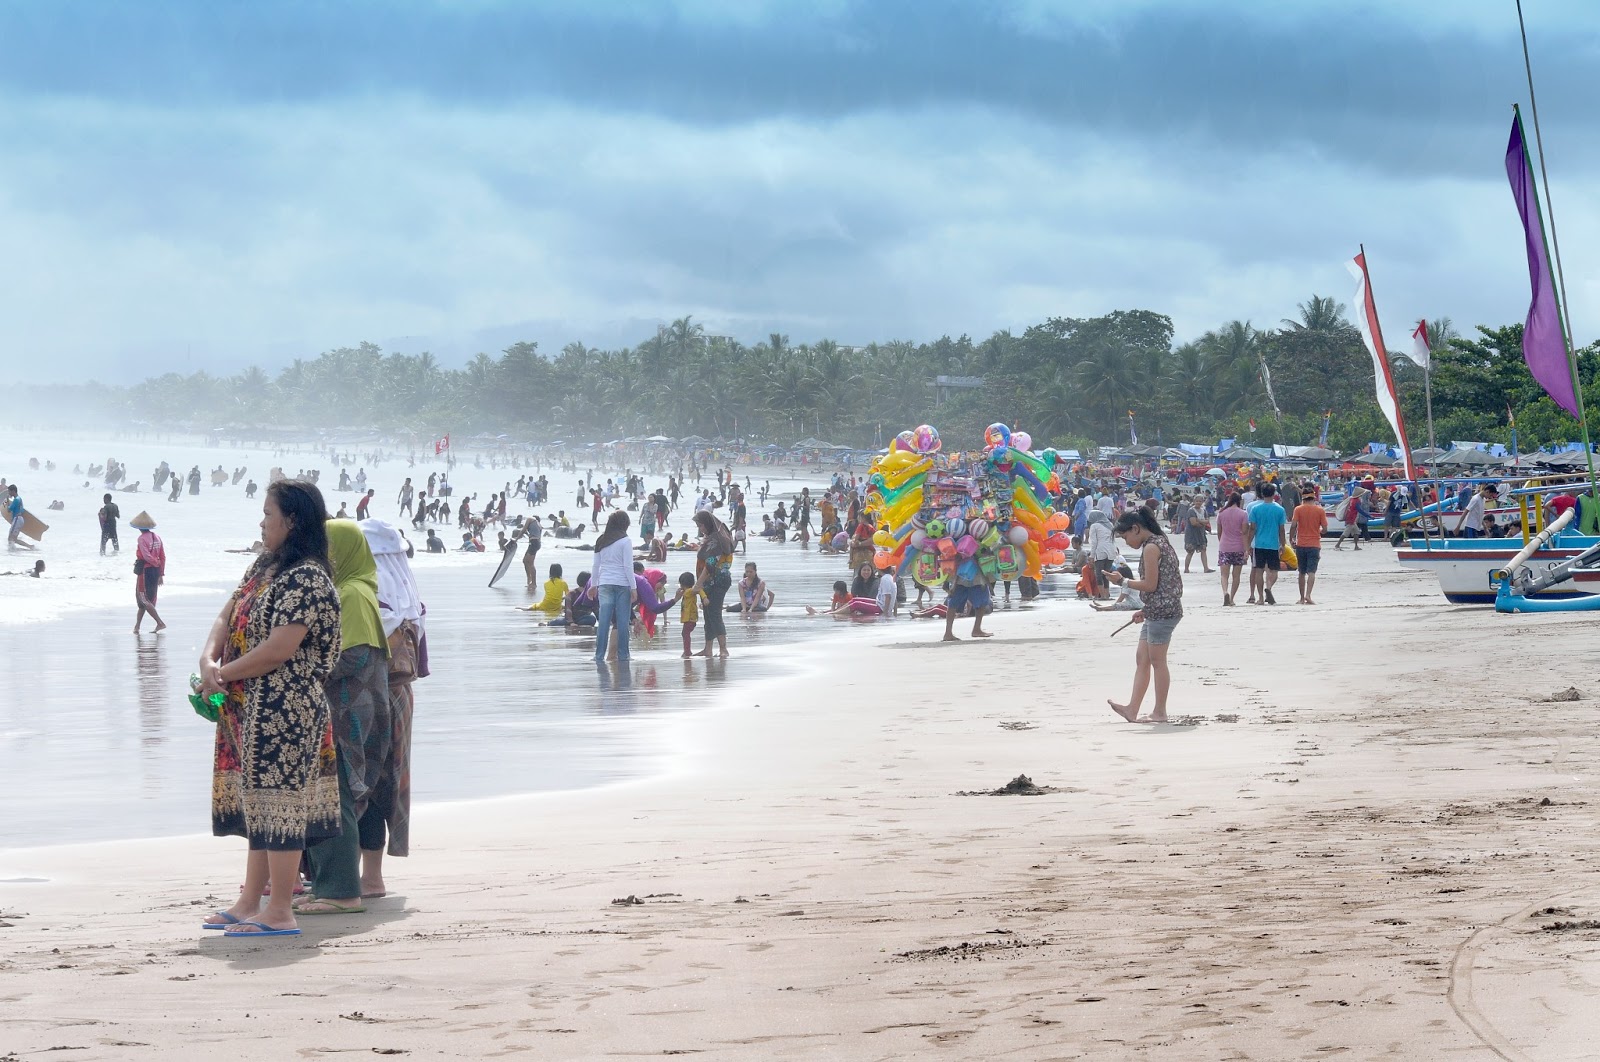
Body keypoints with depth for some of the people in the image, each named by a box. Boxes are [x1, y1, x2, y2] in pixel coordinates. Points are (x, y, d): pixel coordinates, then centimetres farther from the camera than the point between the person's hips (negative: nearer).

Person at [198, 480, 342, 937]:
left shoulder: (308, 578, -17)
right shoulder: (264, 566, 14)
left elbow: (279, 649, -22)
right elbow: (227, 615, 13)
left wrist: (223, 674, -12)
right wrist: (208, 659, -7)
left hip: (286, 710, -10)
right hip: (251, 710, 10)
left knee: (278, 803, -5)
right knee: (257, 802, 15)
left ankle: (280, 913, 1)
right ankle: (250, 903, 23)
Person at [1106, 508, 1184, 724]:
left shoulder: (1151, 547, -14)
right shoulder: (1159, 543, 17)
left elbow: (1151, 585, -18)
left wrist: (1123, 581, -7)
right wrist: (1145, 610, 19)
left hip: (1162, 612, -10)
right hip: (1156, 612, 10)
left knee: (1157, 661, -3)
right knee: (1142, 660, 10)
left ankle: (1160, 712, 3)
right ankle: (1132, 709, 9)